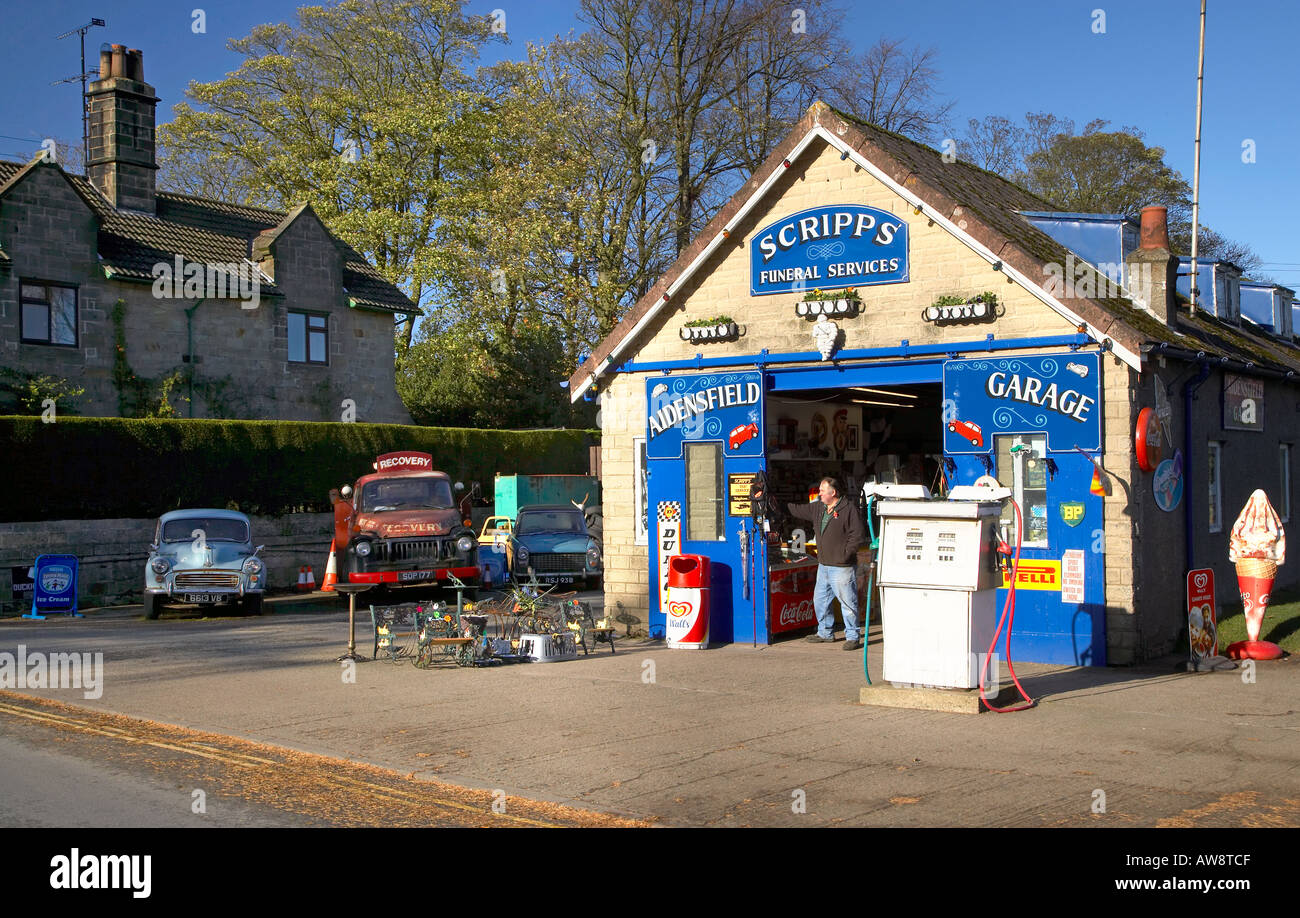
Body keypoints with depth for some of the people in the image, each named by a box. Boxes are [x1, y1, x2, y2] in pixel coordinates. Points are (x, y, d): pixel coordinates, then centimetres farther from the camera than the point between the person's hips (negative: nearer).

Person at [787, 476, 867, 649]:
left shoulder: (849, 509, -11)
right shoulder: (818, 508, 12)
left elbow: (858, 535, -14)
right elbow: (797, 510, 21)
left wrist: (845, 554, -15)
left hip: (842, 567, -8)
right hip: (823, 565, 8)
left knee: (847, 602, -3)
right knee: (820, 600, 15)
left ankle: (853, 637, 6)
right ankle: (825, 633, 28)